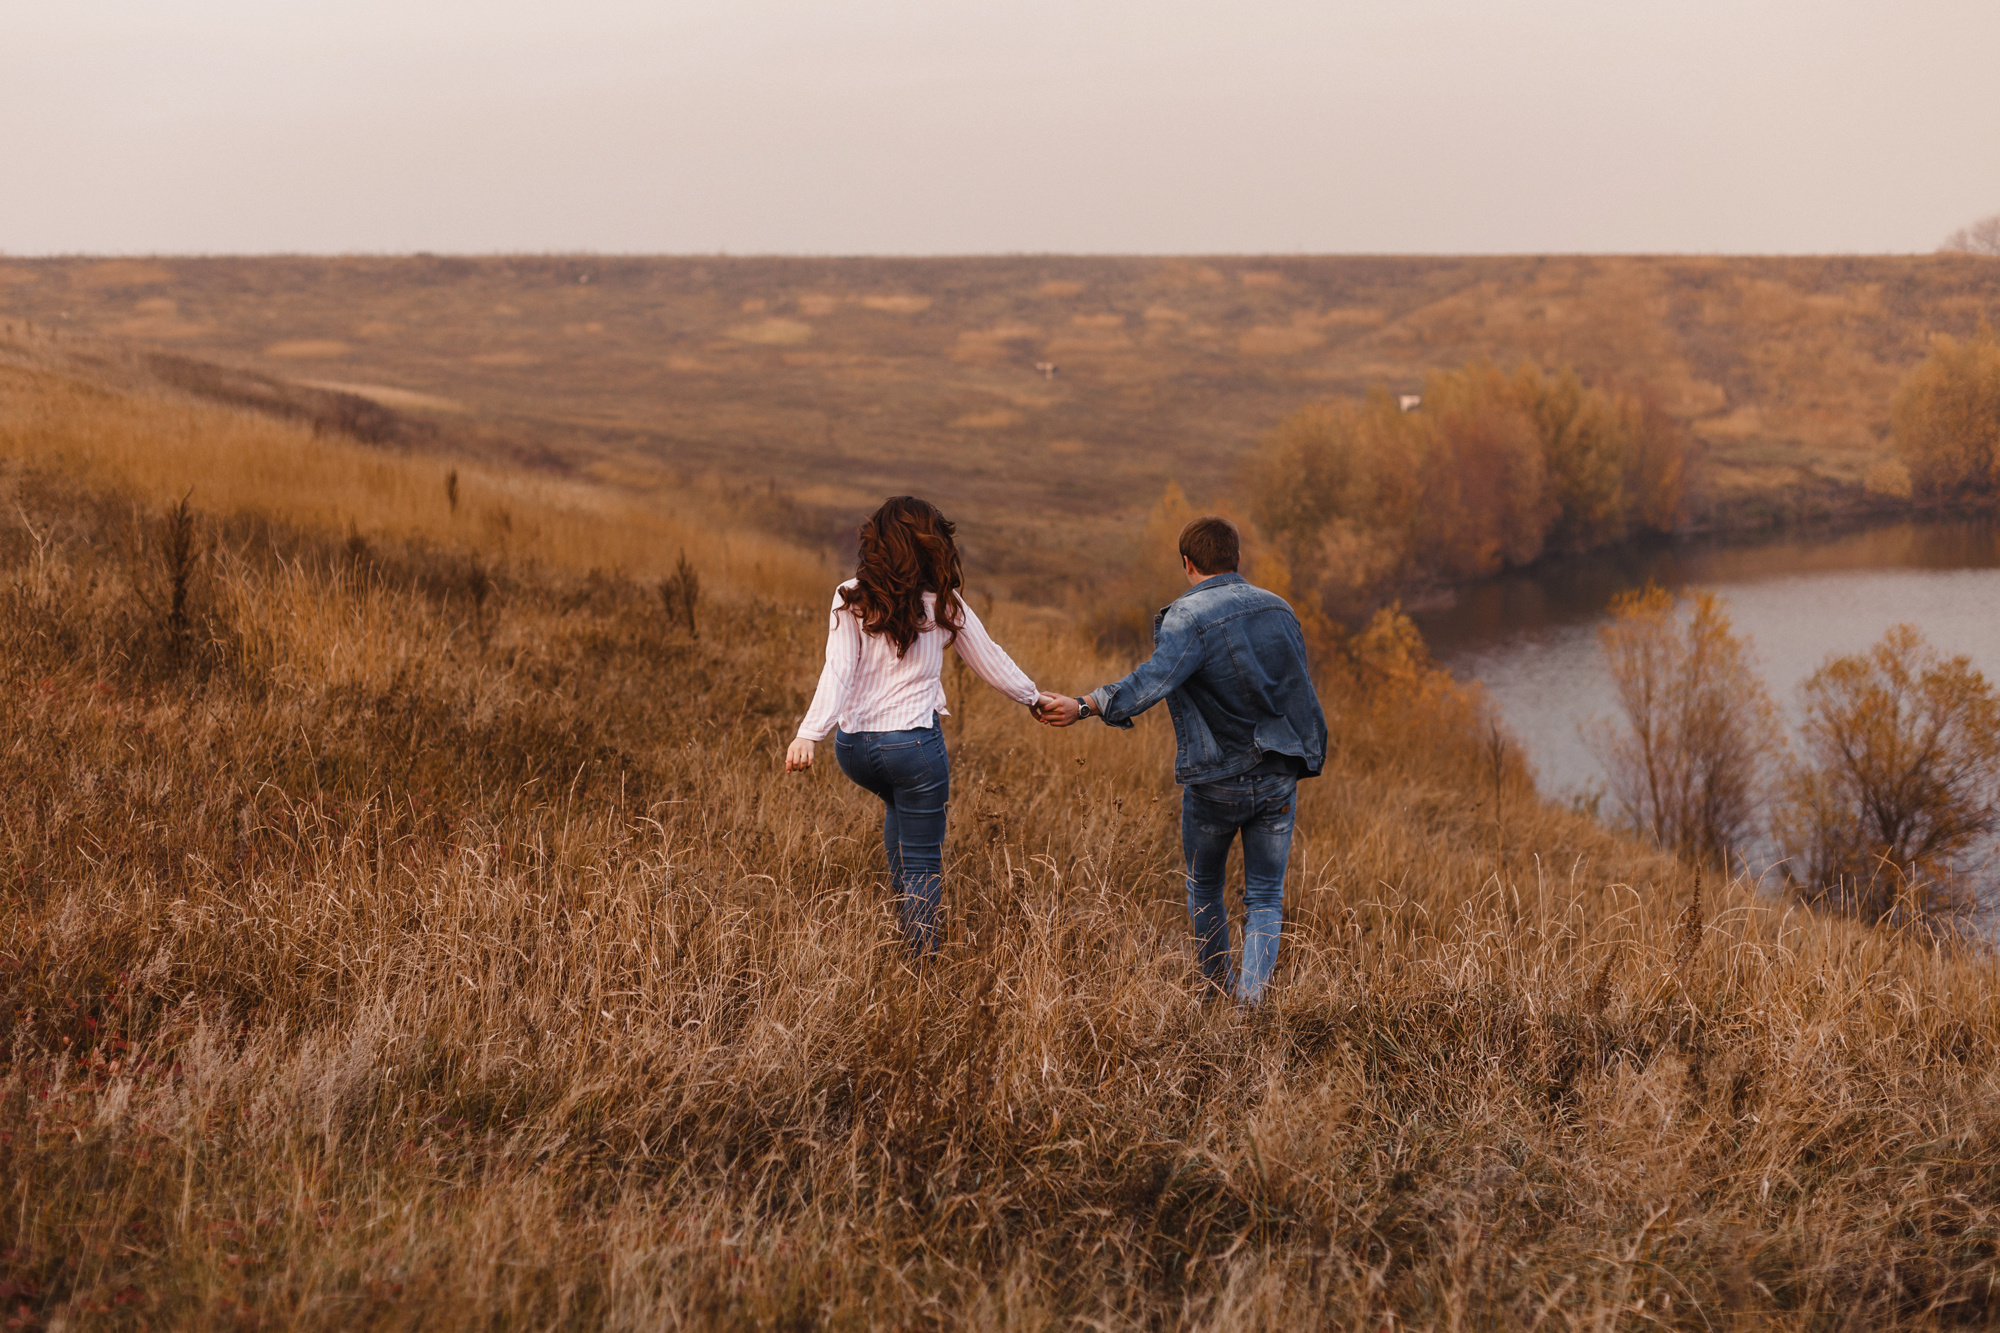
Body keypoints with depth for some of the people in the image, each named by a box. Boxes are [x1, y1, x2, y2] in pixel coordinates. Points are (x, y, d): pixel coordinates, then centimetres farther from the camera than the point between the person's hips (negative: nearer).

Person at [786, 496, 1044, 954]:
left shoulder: (852, 599, -3)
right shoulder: (944, 605, -2)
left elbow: (838, 670, -15)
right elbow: (991, 662, 10)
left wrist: (808, 734, -21)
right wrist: (1034, 697, 27)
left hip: (853, 746, 3)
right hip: (913, 741, -3)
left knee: (900, 803, 36)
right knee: (923, 861, 7)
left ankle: (901, 896, 35)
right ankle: (920, 962, 4)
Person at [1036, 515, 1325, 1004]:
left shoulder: (1188, 617, -14)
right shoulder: (1278, 610, 6)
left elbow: (1153, 680, -32)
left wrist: (1083, 707, -39)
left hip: (1215, 784, -3)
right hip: (1278, 779, 4)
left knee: (1204, 889, 19)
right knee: (1265, 898, 7)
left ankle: (1219, 994, 31)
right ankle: (1251, 999, -8)